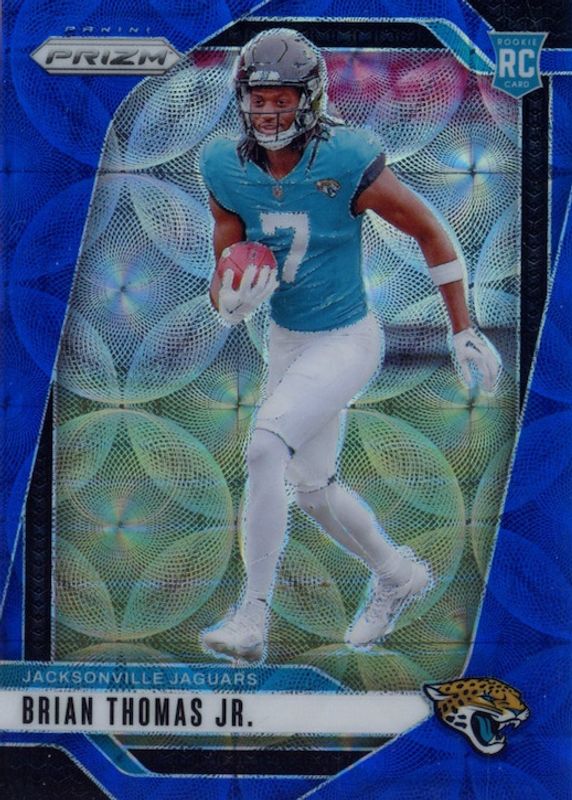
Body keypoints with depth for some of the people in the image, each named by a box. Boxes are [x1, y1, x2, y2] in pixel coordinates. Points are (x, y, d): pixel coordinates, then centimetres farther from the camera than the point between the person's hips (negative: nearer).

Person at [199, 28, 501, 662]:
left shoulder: (347, 163, -21)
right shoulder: (227, 170, -7)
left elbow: (430, 233, -9)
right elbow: (226, 276, 0)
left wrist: (464, 332, -4)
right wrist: (233, 298, -25)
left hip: (346, 343, -6)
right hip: (286, 343, 7)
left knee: (265, 449, -26)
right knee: (312, 488, 18)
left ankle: (252, 620, -16)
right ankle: (398, 576, 44)